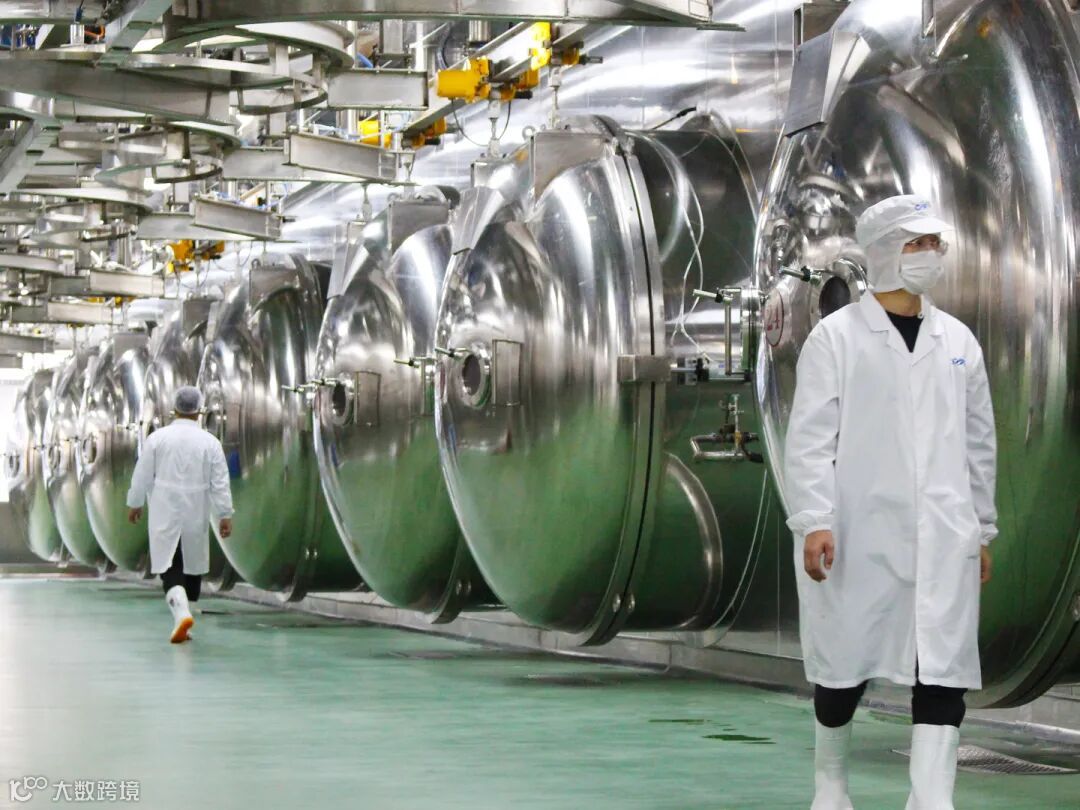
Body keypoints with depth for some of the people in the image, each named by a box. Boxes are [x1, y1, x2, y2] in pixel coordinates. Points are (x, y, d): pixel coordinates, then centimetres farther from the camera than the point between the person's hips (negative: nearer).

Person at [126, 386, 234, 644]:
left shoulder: (157, 438, -5)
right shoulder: (210, 443, -3)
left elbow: (142, 475, 1)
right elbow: (220, 483, -4)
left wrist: (135, 504, 15)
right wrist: (225, 515, 1)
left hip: (165, 515, -1)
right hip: (196, 516, 1)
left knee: (169, 566, -1)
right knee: (193, 565, 15)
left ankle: (182, 613, -24)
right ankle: (184, 618, 23)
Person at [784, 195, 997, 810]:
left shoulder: (958, 340, 10)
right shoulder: (837, 336, -2)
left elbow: (979, 441, 15)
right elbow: (810, 437, -7)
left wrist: (982, 529, 14)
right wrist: (814, 521, -16)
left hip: (942, 535, 3)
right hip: (858, 533, -3)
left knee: (944, 668, -6)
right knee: (845, 662, 9)